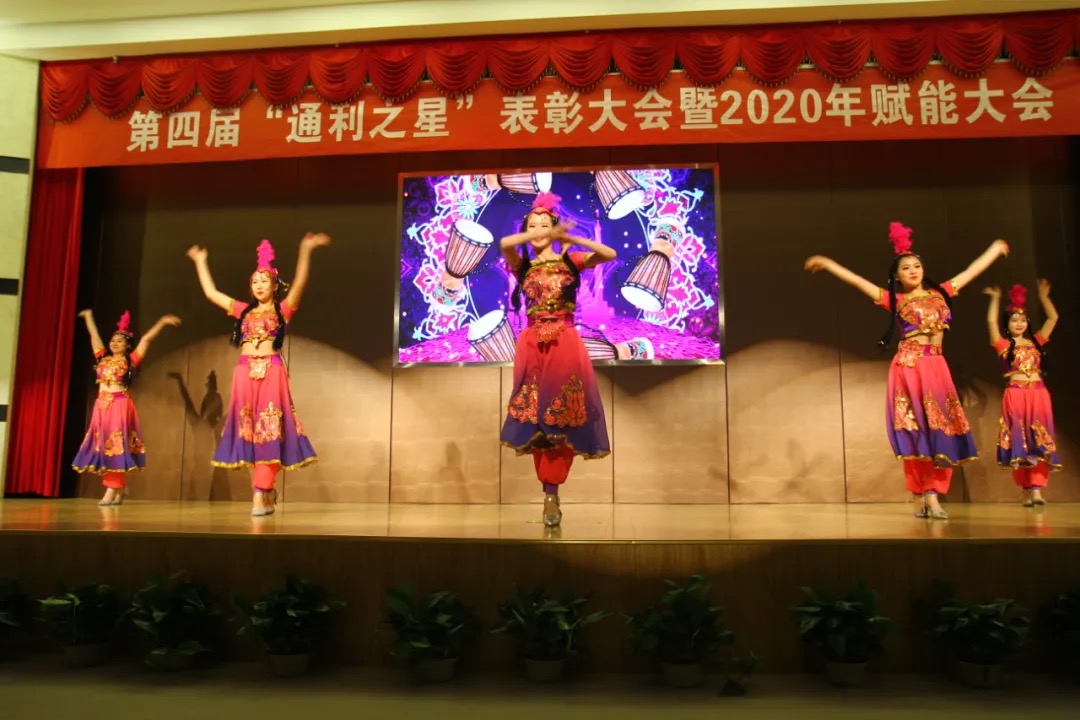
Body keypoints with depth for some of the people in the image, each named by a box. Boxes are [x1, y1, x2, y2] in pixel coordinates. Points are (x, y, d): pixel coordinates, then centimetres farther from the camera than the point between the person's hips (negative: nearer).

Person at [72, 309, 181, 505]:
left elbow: (146, 339, -5)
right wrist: (89, 316, 35)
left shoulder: (130, 360, 1)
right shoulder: (103, 359, 13)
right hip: (102, 406, 5)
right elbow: (94, 335, 24)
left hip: (120, 406, -5)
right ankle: (120, 489, 11)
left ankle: (112, 490, -10)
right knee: (102, 445, 4)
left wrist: (162, 322, -9)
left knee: (115, 445, -8)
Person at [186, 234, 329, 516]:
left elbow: (299, 284, -12)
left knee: (268, 431, -6)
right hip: (245, 374, 4)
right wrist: (200, 262, 26)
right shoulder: (244, 311, 16)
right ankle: (267, 491, 15)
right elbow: (210, 292, 22)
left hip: (271, 374, -4)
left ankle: (261, 494, -6)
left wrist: (305, 251, -23)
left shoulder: (283, 310, 4)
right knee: (248, 431, 3)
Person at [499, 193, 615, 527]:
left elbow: (610, 254, -6)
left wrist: (571, 239, -12)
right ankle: (550, 494, 7)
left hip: (565, 344, 0)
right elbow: (504, 243, -13)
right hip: (533, 345, 1)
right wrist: (540, 236, -16)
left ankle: (552, 493, 5)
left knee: (563, 418, -3)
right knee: (535, 418, -2)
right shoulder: (522, 265, 8)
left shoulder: (570, 261, 8)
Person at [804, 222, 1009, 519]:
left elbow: (973, 270, 25)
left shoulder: (940, 293, 14)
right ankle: (919, 497, 0)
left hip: (937, 368, 3)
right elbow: (857, 281, 1)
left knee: (940, 430, -3)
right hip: (909, 367, -3)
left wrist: (995, 248, 33)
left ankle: (932, 496, -1)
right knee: (916, 432, -5)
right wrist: (827, 263, -3)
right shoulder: (894, 300, 5)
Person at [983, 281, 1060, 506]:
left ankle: (1036, 488, -6)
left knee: (1039, 442, -3)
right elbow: (991, 321, -6)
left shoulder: (1035, 342, 15)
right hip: (1016, 396, -3)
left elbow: (1053, 318, 15)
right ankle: (1025, 489, 3)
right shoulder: (1003, 345, 5)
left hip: (1038, 395, 3)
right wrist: (995, 298, 3)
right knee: (1019, 443, -2)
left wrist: (1043, 296, 15)